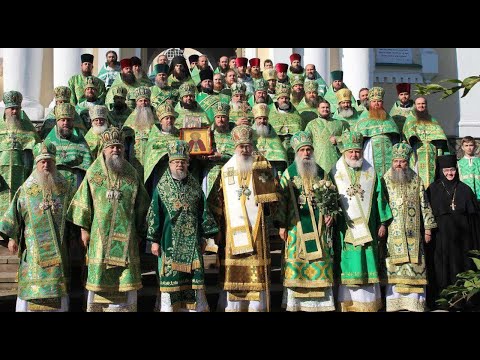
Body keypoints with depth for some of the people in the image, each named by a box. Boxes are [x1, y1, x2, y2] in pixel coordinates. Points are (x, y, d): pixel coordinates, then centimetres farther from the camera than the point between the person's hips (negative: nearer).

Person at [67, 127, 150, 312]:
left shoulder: (132, 174, 8)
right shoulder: (93, 173, 5)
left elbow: (141, 205, 10)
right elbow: (84, 201, 5)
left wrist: (140, 232, 8)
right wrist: (84, 229, 1)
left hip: (126, 235, 1)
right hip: (100, 234, -1)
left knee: (126, 275, 1)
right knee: (98, 274, 1)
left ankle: (125, 307, 9)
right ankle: (96, 307, 11)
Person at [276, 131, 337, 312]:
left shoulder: (322, 173, 11)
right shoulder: (289, 173, 4)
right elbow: (282, 199, 2)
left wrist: (331, 214, -4)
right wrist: (282, 225, -3)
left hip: (319, 226, 2)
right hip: (297, 226, -2)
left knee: (320, 262, 1)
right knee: (297, 262, -3)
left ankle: (321, 301, 7)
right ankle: (294, 302, 3)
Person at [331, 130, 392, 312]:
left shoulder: (371, 173, 9)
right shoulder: (335, 173, 4)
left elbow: (379, 198, 9)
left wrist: (382, 223, 5)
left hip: (366, 228, 2)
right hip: (345, 228, -2)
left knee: (367, 262, 3)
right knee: (347, 262, -1)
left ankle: (368, 303, 10)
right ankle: (346, 302, 5)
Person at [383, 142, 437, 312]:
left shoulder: (416, 181, 10)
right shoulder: (384, 181, 6)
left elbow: (424, 205, 11)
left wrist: (428, 228, 6)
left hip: (413, 234, 1)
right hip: (392, 233, -1)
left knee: (414, 266, -1)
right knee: (393, 266, -4)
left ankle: (415, 301, 4)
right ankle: (393, 301, 1)